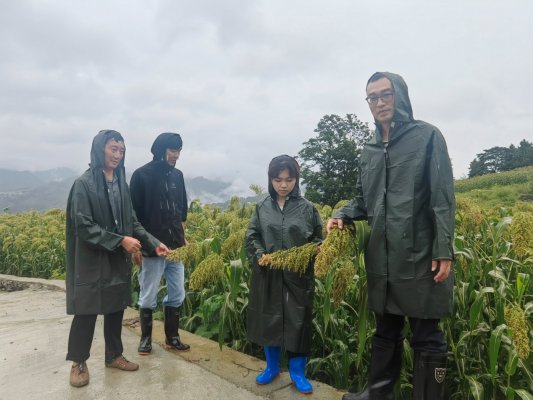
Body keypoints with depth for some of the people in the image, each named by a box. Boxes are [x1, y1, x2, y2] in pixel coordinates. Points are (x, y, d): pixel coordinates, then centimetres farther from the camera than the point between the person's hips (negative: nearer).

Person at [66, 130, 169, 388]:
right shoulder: (84, 184, -12)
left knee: (116, 308, 14)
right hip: (92, 261, -5)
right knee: (87, 312, 5)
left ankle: (114, 355, 31)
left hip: (119, 260, 6)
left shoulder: (121, 182, 5)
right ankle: (78, 362, 24)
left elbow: (131, 221, 7)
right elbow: (83, 226, -17)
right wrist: (120, 240, -22)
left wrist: (153, 243, -4)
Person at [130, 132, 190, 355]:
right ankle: (146, 338, 25)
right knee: (148, 297, 7)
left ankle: (172, 337, 26)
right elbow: (134, 213, -7)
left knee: (177, 295, 11)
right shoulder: (142, 175, -7)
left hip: (175, 246, 5)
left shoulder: (177, 175, 8)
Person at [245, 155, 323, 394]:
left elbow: (318, 240, 4)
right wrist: (259, 255, -13)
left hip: (298, 276, -1)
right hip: (267, 275, 2)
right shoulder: (262, 207, 4)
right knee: (268, 319, 13)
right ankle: (272, 367, 34)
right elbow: (251, 237, 4)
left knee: (298, 322, 6)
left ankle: (297, 372, 27)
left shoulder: (307, 208, -1)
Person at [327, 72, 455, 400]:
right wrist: (342, 215, -4)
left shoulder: (427, 136, -3)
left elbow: (443, 198, -9)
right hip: (382, 258, 6)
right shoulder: (370, 150, 13)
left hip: (420, 256, -6)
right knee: (386, 331, 20)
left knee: (427, 337, 7)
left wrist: (444, 251, -15)